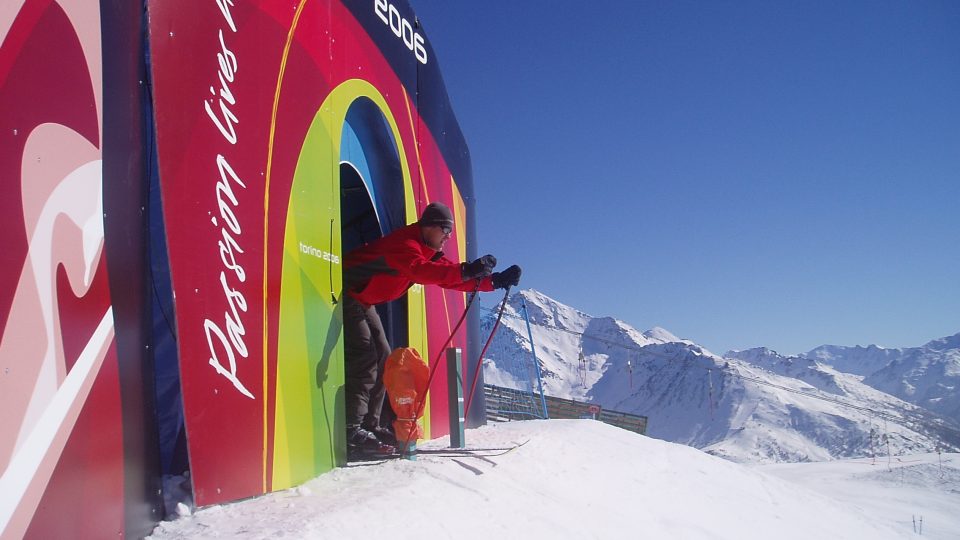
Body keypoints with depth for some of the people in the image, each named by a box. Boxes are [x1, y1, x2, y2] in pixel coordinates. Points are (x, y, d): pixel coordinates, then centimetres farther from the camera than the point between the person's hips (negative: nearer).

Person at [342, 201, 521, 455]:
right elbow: (420, 271, -44)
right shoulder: (404, 243, -24)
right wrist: (465, 270, -53)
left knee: (381, 357, 7)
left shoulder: (430, 252, 7)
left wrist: (495, 280, -8)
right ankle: (351, 432, -21)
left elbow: (451, 279, 2)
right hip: (344, 293, -11)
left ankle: (369, 426, 11)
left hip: (361, 301, 11)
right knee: (364, 356, -19)